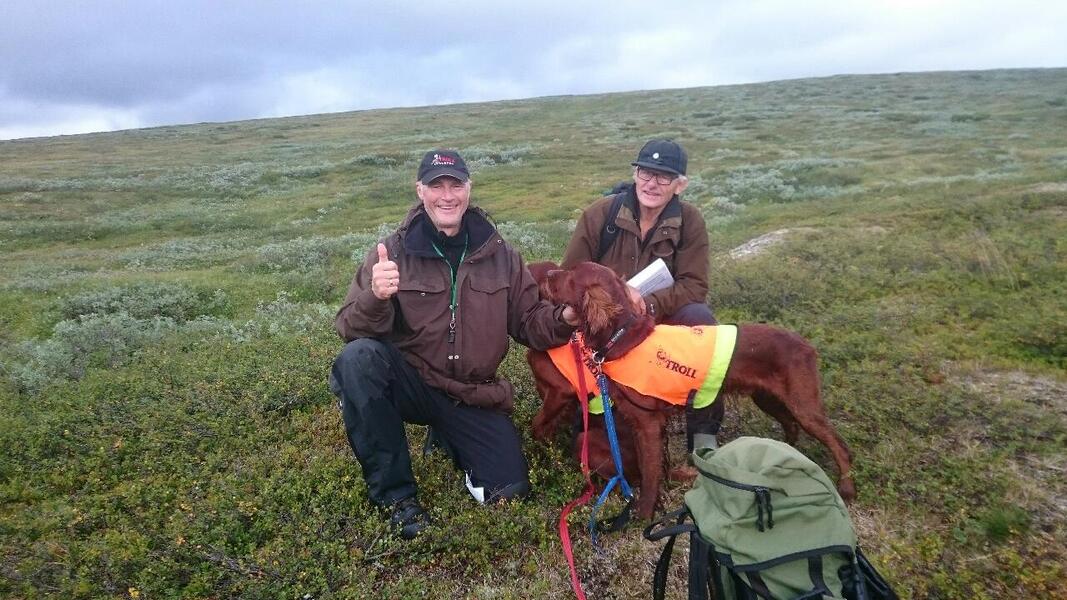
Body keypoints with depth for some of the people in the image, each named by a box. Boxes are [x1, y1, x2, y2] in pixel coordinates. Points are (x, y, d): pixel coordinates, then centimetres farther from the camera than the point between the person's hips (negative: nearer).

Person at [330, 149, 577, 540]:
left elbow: (528, 323, 6)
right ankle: (395, 493, -15)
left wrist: (563, 319, -16)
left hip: (474, 397, 3)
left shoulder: (500, 255, 0)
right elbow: (350, 330, -14)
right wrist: (375, 298, -36)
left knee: (510, 490, -8)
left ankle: (447, 436, 25)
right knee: (359, 357, -32)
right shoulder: (393, 252, -8)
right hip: (410, 385, -2)